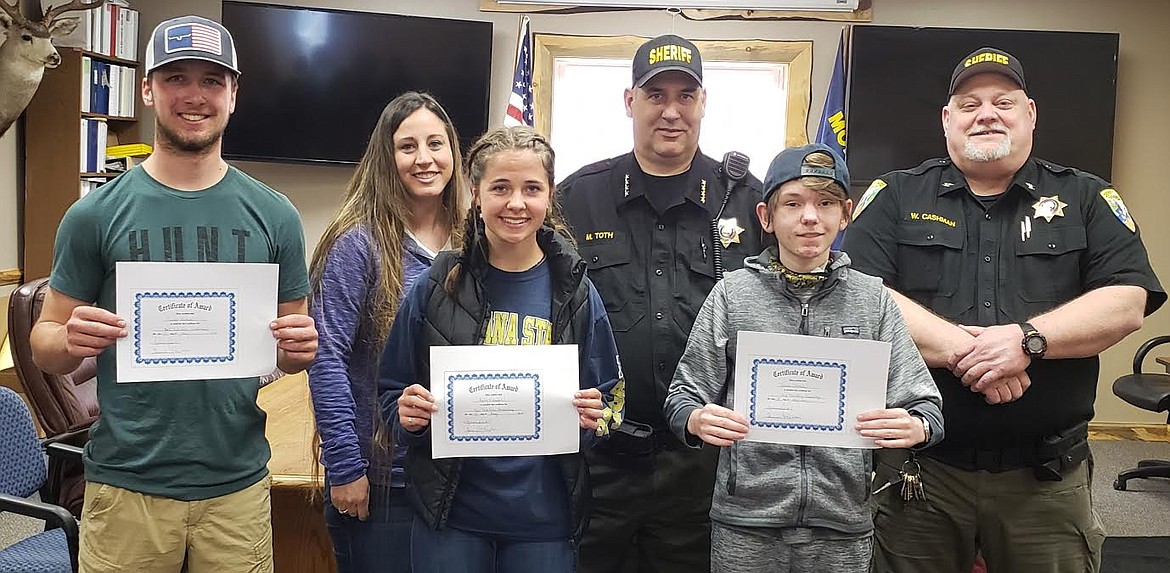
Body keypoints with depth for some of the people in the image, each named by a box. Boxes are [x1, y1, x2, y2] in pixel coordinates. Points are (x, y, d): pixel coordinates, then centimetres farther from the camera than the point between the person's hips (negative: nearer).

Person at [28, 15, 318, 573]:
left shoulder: (273, 215, 1)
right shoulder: (96, 213, -2)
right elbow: (45, 346, 3)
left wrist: (299, 346, -13)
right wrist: (71, 340, -19)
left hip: (237, 485, 1)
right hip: (126, 485, -1)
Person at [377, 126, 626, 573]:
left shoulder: (575, 293, -2)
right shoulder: (437, 288, -3)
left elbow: (610, 397, 6)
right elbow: (392, 390, 5)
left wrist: (596, 418, -14)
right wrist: (407, 415, -15)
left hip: (545, 518, 1)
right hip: (451, 516, 0)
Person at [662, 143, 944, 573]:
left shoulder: (873, 299, 4)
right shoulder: (732, 294, 1)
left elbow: (925, 405, 3)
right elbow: (683, 396, 2)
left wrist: (916, 427, -19)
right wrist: (697, 420, -19)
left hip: (843, 524, 1)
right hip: (745, 525, -1)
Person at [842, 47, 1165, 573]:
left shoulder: (1086, 199, 7)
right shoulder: (896, 196, 3)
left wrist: (1027, 339, -21)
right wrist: (961, 350, -20)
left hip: (1047, 476, 1)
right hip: (918, 467, -1)